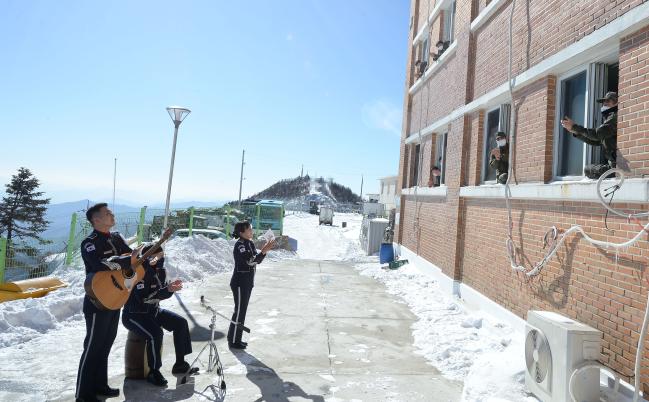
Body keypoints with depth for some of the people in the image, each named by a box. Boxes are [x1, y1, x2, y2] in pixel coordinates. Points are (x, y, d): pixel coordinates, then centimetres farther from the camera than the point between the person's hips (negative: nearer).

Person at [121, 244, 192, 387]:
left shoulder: (161, 271, -1)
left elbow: (163, 294, 0)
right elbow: (143, 297, -32)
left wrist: (170, 288, -20)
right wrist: (167, 289, -33)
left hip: (153, 311, 8)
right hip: (134, 315, -8)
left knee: (181, 323, -2)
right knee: (155, 334, -30)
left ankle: (180, 364, 8)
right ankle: (153, 372, -10)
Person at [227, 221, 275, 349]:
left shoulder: (250, 243, 8)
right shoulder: (240, 245, -18)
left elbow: (258, 260, 9)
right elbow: (250, 261, -26)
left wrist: (265, 250, -5)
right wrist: (264, 251, -30)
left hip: (247, 282, 9)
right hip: (240, 282, -9)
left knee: (242, 311, 15)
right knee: (239, 311, -1)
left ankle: (236, 339, 27)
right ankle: (233, 341, 11)